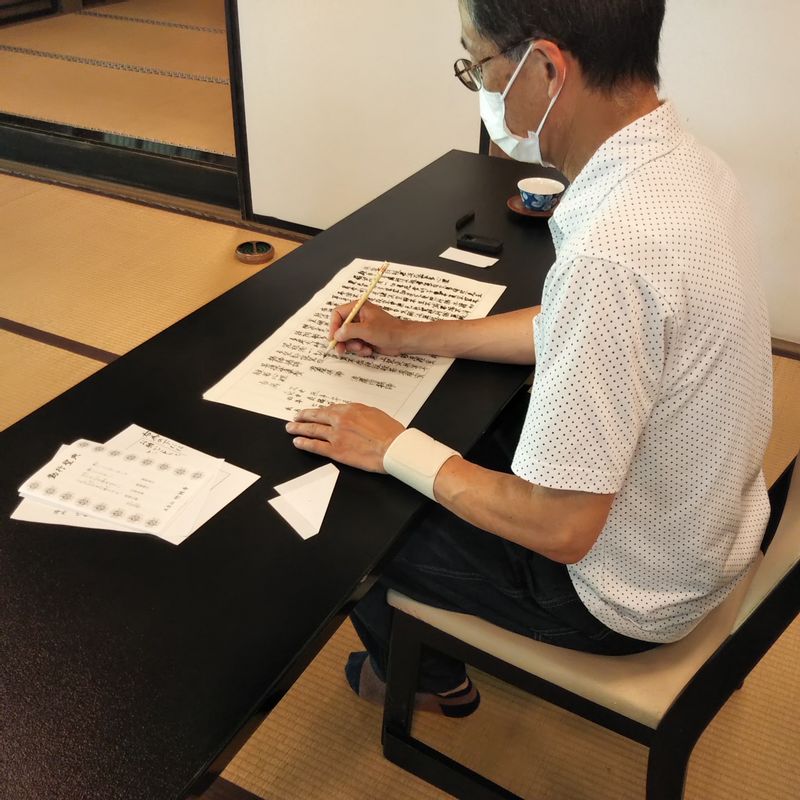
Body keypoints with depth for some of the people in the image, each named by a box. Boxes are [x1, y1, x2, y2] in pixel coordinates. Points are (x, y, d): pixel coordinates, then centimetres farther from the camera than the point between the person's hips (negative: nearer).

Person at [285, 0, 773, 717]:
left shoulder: (613, 254, -38)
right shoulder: (682, 162, -8)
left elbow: (561, 530, -30)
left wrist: (396, 450, -17)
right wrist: (415, 335, 6)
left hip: (628, 587, -7)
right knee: (468, 433, 24)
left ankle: (433, 680, 41)